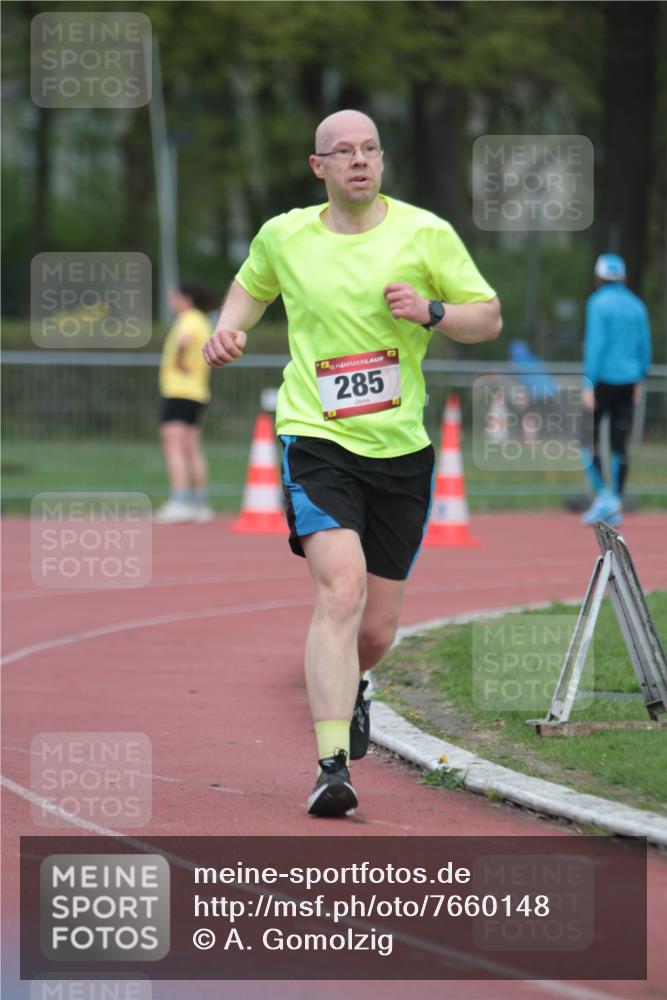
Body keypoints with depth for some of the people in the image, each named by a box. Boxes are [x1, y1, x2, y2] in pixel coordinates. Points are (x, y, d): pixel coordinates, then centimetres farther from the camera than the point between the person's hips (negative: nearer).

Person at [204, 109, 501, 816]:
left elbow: (488, 318, 5)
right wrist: (227, 330, 5)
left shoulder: (426, 234, 0)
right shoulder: (283, 236, 4)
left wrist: (431, 311, -14)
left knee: (377, 630, 8)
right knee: (340, 590, -25)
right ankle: (331, 765, -28)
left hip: (402, 450, 2)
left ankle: (347, 687, 46)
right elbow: (251, 285, 26)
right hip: (316, 440, -2)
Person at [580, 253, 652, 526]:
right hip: (628, 381, 6)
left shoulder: (598, 303, -9)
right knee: (619, 444, 8)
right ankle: (615, 507, 8)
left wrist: (588, 385, -16)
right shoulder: (637, 306, 10)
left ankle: (604, 496, -12)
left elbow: (595, 345, -15)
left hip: (604, 379, -6)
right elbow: (645, 347, 13)